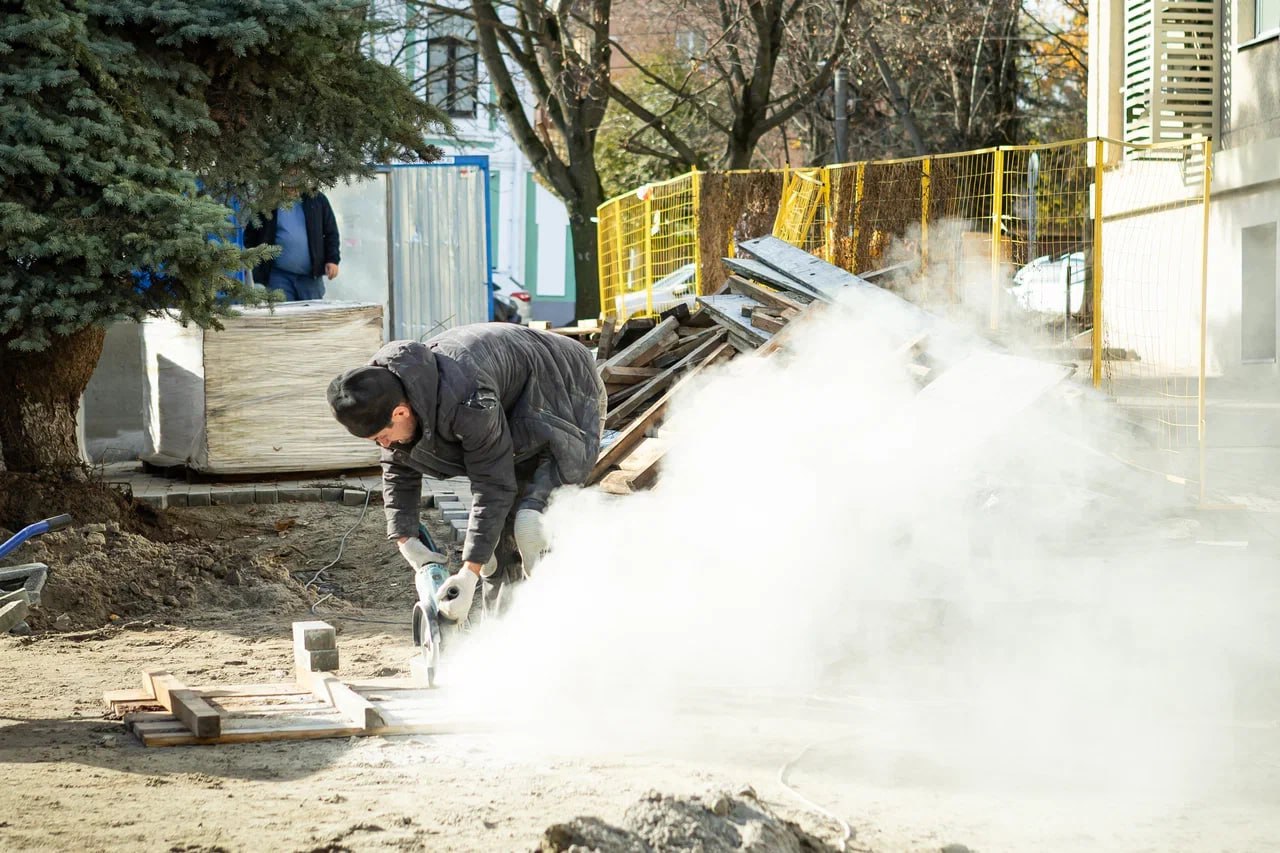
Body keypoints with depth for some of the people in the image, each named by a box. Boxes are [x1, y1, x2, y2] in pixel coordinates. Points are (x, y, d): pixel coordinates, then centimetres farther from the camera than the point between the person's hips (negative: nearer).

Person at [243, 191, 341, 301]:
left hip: (311, 275, 1)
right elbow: (250, 234, 10)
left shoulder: (317, 200, 5)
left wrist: (333, 260, -1)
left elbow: (331, 232, 9)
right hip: (279, 275, -1)